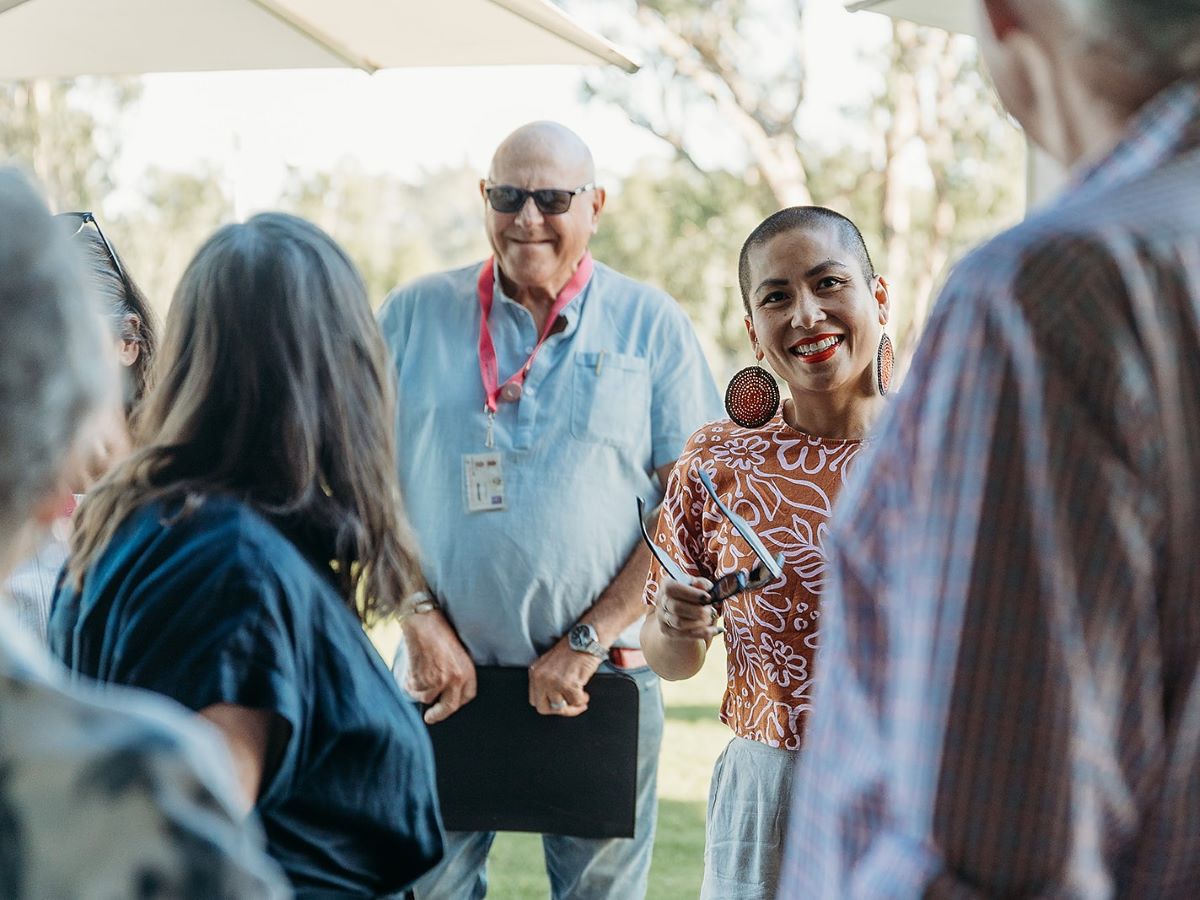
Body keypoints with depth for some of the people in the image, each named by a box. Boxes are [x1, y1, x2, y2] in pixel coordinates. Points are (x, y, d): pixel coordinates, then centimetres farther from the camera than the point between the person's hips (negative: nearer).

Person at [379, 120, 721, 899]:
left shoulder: (652, 324, 2)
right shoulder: (414, 317, 6)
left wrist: (588, 641, -9)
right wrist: (420, 621, -7)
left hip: (601, 681, 0)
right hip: (444, 671, 1)